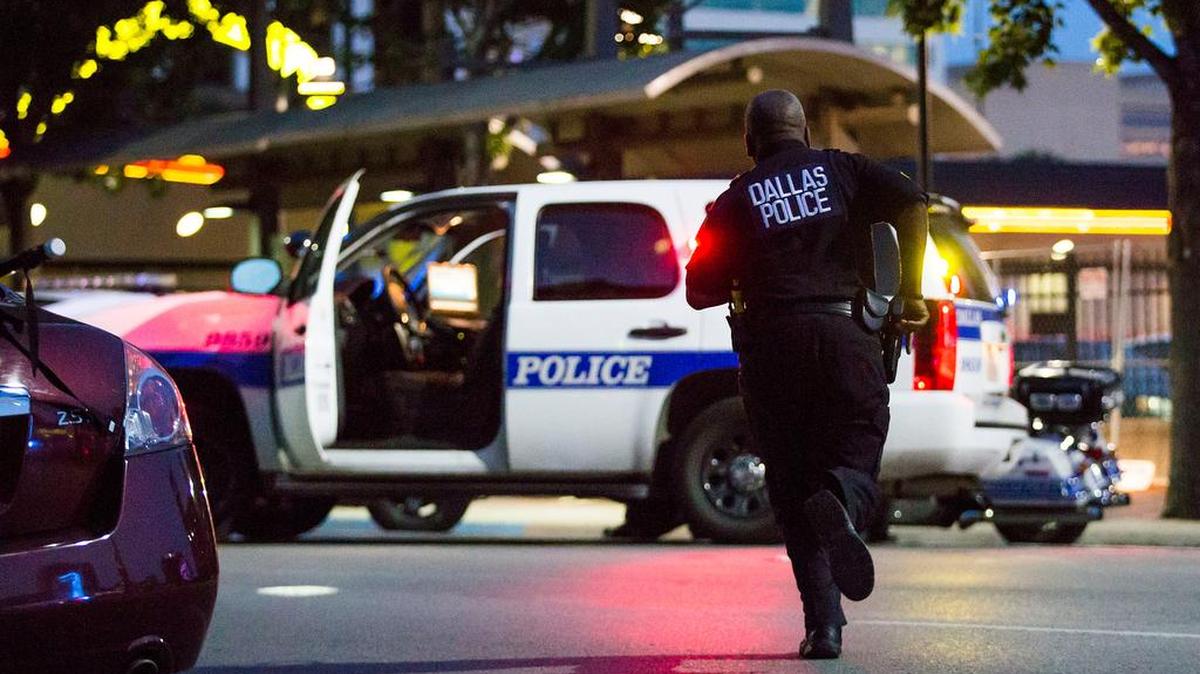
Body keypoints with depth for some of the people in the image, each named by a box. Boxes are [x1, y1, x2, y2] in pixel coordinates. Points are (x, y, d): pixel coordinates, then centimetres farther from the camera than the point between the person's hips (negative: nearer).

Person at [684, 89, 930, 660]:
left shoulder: (736, 199, 12)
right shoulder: (841, 170, 13)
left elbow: (699, 291, 8)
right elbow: (910, 203, -4)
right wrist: (911, 291, 3)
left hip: (772, 344, 0)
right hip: (845, 335, 0)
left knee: (791, 487, 7)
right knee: (855, 460, 7)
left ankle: (823, 623, -6)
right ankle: (839, 503, -32)